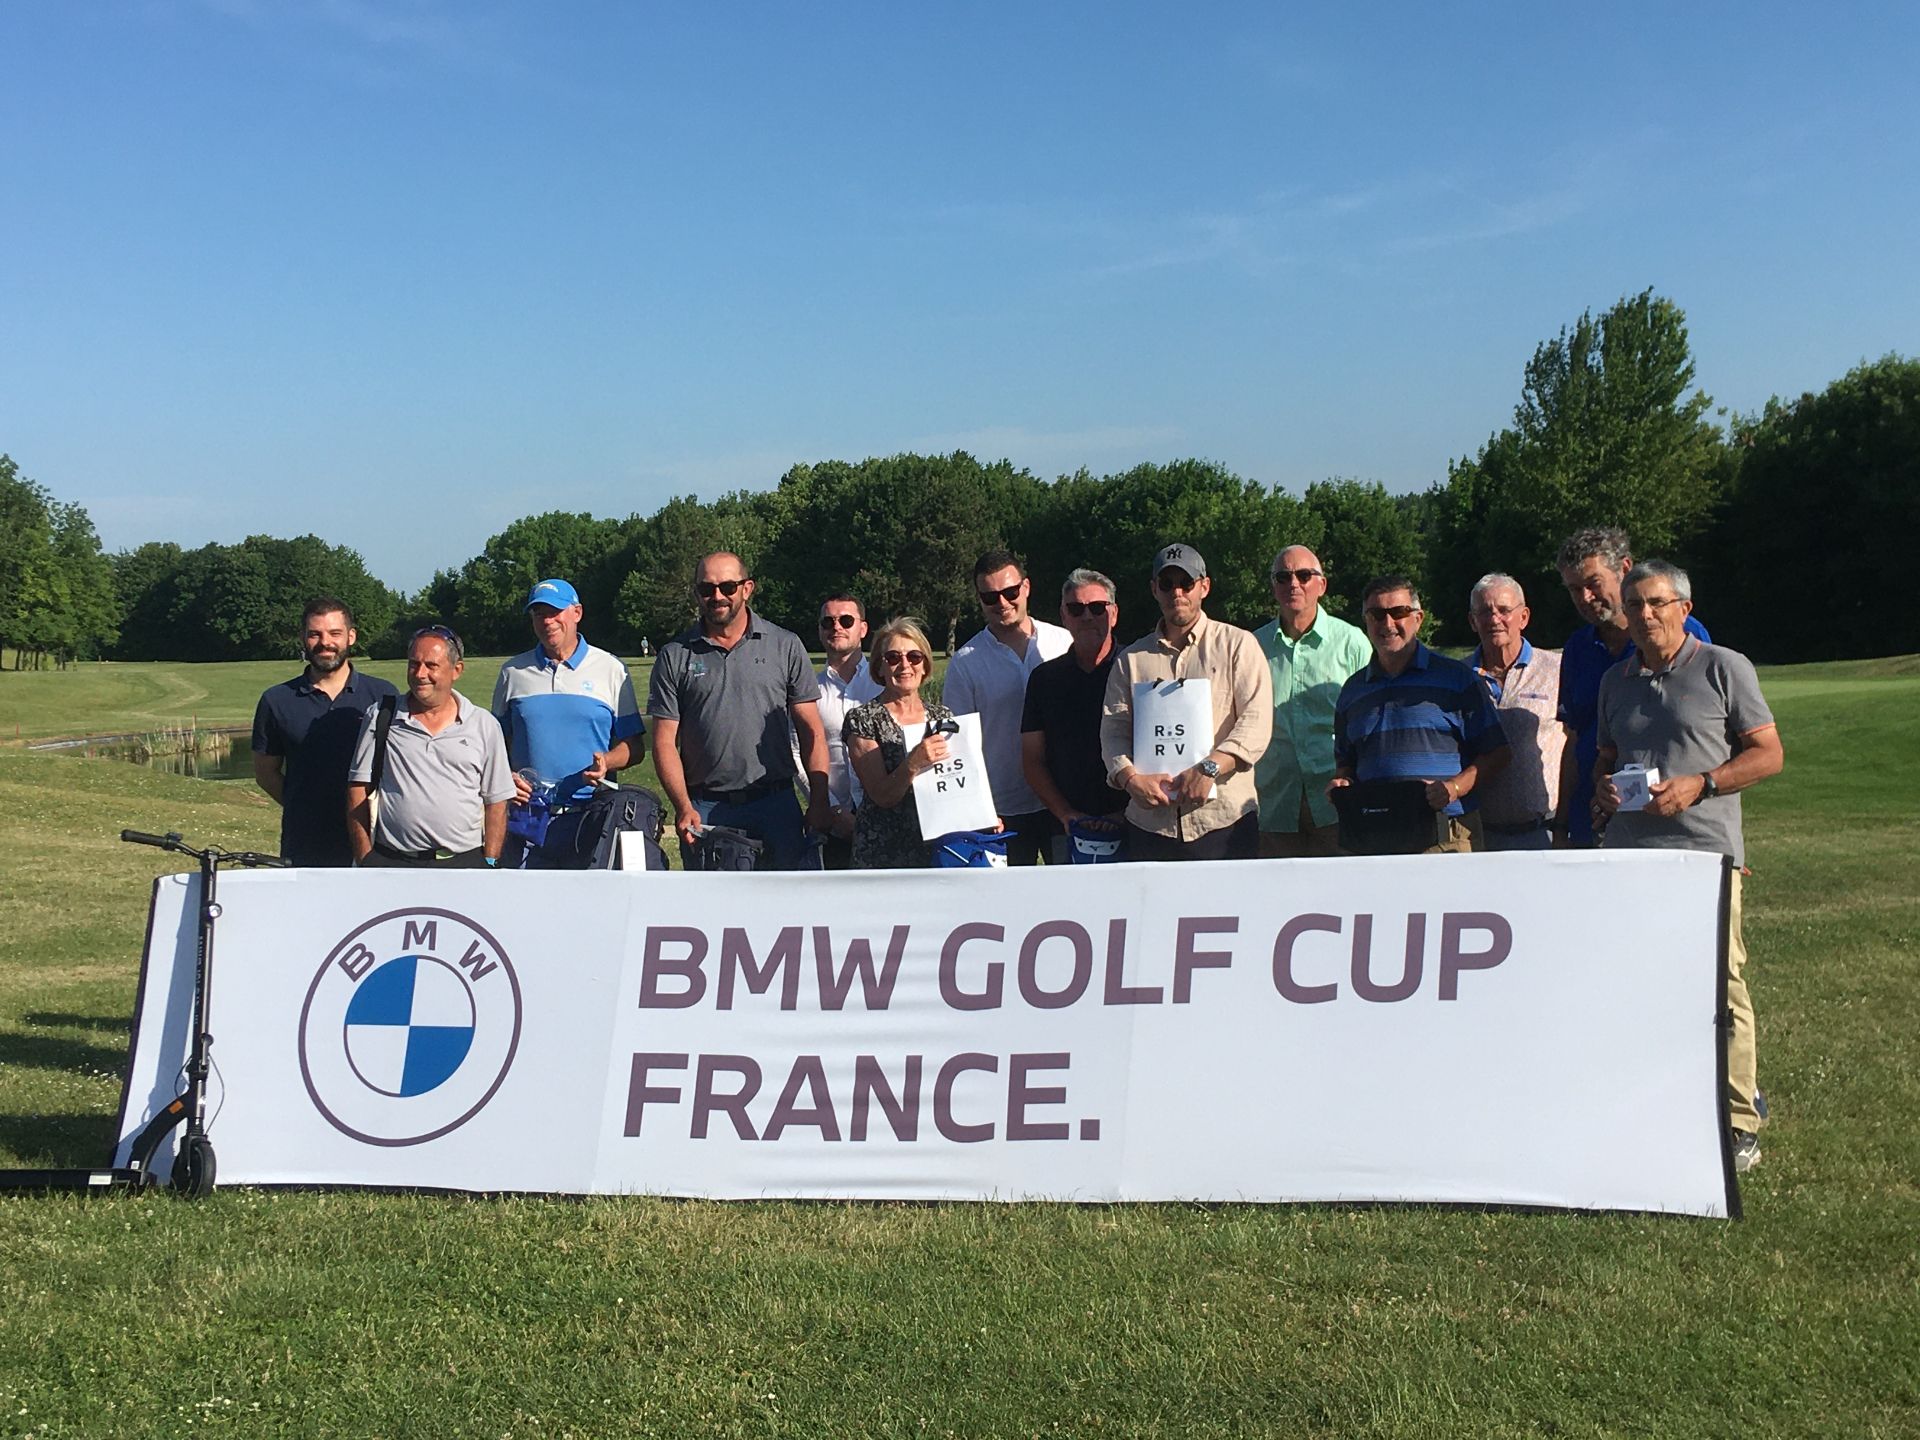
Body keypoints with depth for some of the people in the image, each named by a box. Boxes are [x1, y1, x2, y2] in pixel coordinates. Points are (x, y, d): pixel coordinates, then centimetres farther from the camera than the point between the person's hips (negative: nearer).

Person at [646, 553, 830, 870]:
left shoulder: (785, 646, 6)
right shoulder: (675, 656, 6)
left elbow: (810, 730, 5)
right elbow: (665, 741, 3)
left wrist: (819, 801, -4)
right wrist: (683, 807, -10)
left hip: (775, 803, 0)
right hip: (704, 809, 1)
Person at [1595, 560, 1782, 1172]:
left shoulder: (1724, 668, 4)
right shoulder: (1616, 680, 18)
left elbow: (1769, 754, 2)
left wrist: (1697, 785, -10)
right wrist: (1604, 788, 5)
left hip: (1704, 849, -4)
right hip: (1627, 849, 5)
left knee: (1720, 987, -6)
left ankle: (1737, 1124, 1)